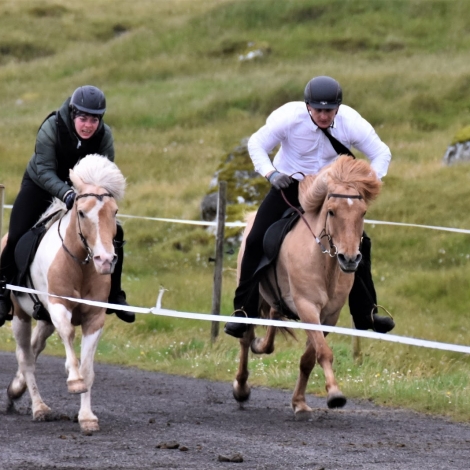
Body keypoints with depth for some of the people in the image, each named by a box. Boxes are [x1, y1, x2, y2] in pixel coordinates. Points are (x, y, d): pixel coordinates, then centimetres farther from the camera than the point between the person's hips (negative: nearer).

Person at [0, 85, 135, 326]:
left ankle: (113, 295, 5)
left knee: (114, 234, -9)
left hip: (82, 190, 3)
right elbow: (45, 171, -33)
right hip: (40, 186, -3)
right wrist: (66, 194, -50)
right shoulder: (51, 129, -31)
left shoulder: (104, 136, -22)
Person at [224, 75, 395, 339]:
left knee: (358, 245, -5)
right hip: (289, 185, -1)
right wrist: (271, 173, -31)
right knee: (257, 241, -14)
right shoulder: (289, 117, -25)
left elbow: (381, 153, -12)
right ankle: (244, 312, -6)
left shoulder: (351, 123, -21)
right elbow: (257, 144, -14)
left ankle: (366, 314, 9)